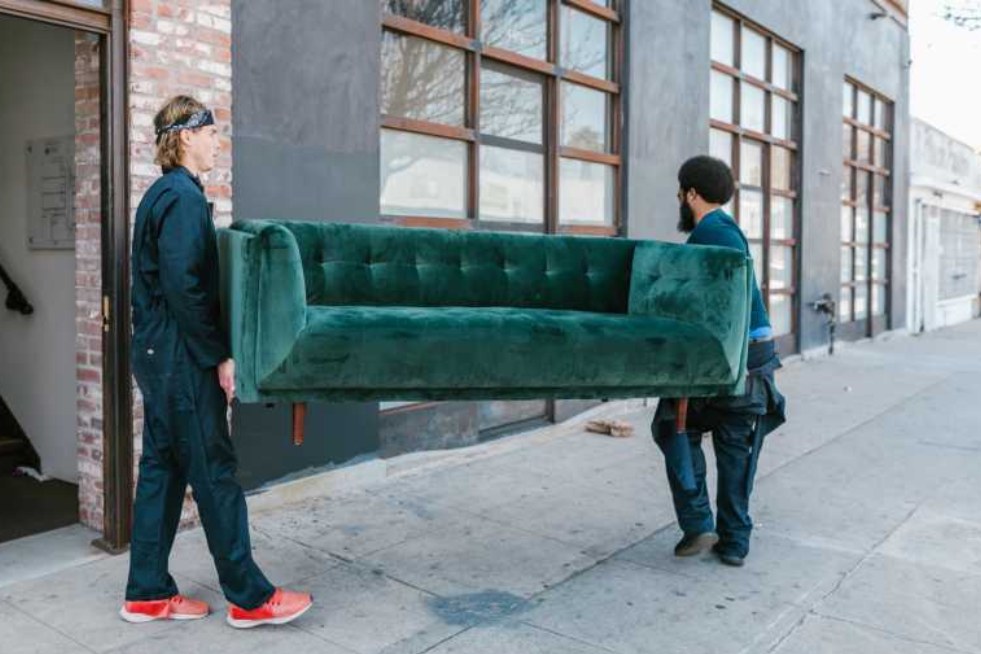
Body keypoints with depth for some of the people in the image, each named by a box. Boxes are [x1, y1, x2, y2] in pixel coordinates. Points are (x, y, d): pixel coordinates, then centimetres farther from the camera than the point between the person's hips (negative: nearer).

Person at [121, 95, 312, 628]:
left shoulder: (162, 194, 16)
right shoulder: (183, 196, -14)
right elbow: (184, 287, -22)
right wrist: (220, 355, -17)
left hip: (159, 354, 10)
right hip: (182, 357, -10)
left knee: (162, 469, 13)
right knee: (214, 473, -3)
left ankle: (148, 593, 23)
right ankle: (249, 597, 8)